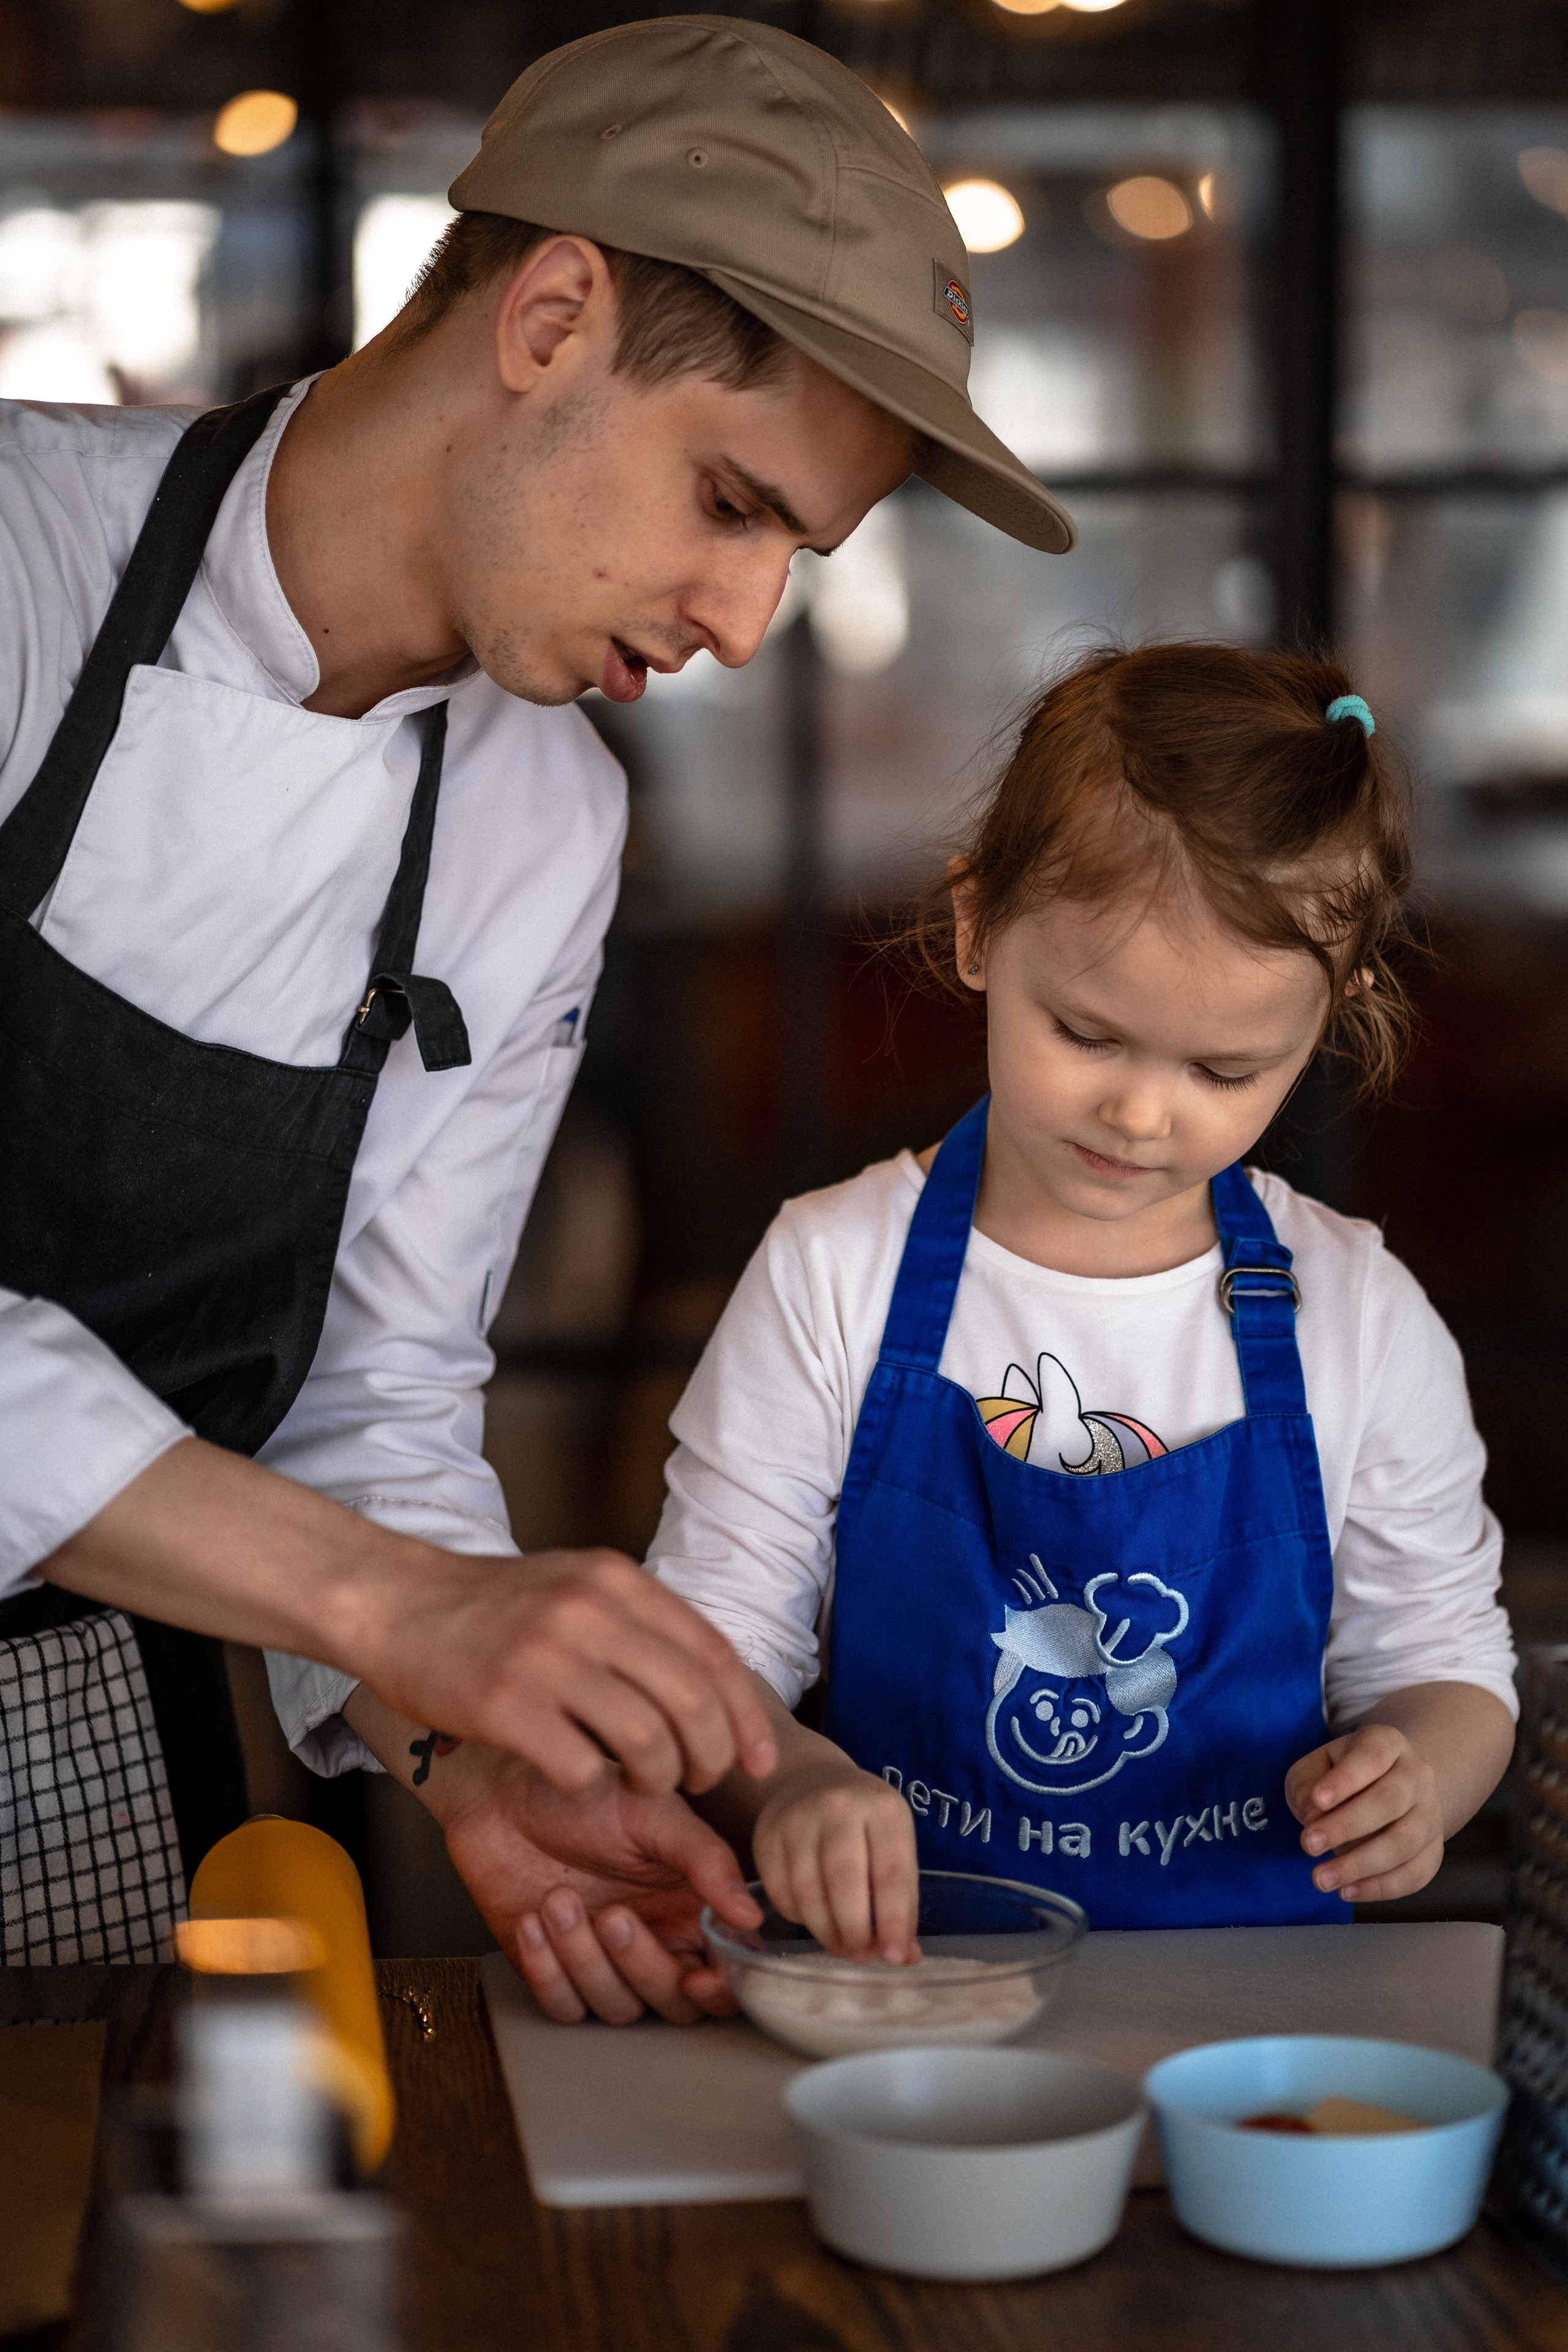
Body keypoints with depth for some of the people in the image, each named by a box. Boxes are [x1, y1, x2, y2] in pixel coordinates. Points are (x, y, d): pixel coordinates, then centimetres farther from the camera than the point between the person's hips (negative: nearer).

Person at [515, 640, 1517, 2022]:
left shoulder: (1357, 1316, 3)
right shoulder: (837, 1276, -1)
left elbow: (1438, 1654, 13)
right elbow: (711, 1644, 0)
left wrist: (1415, 1782, -10)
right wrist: (791, 1780, -22)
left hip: (1253, 1971, 4)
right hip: (906, 1955, -4)